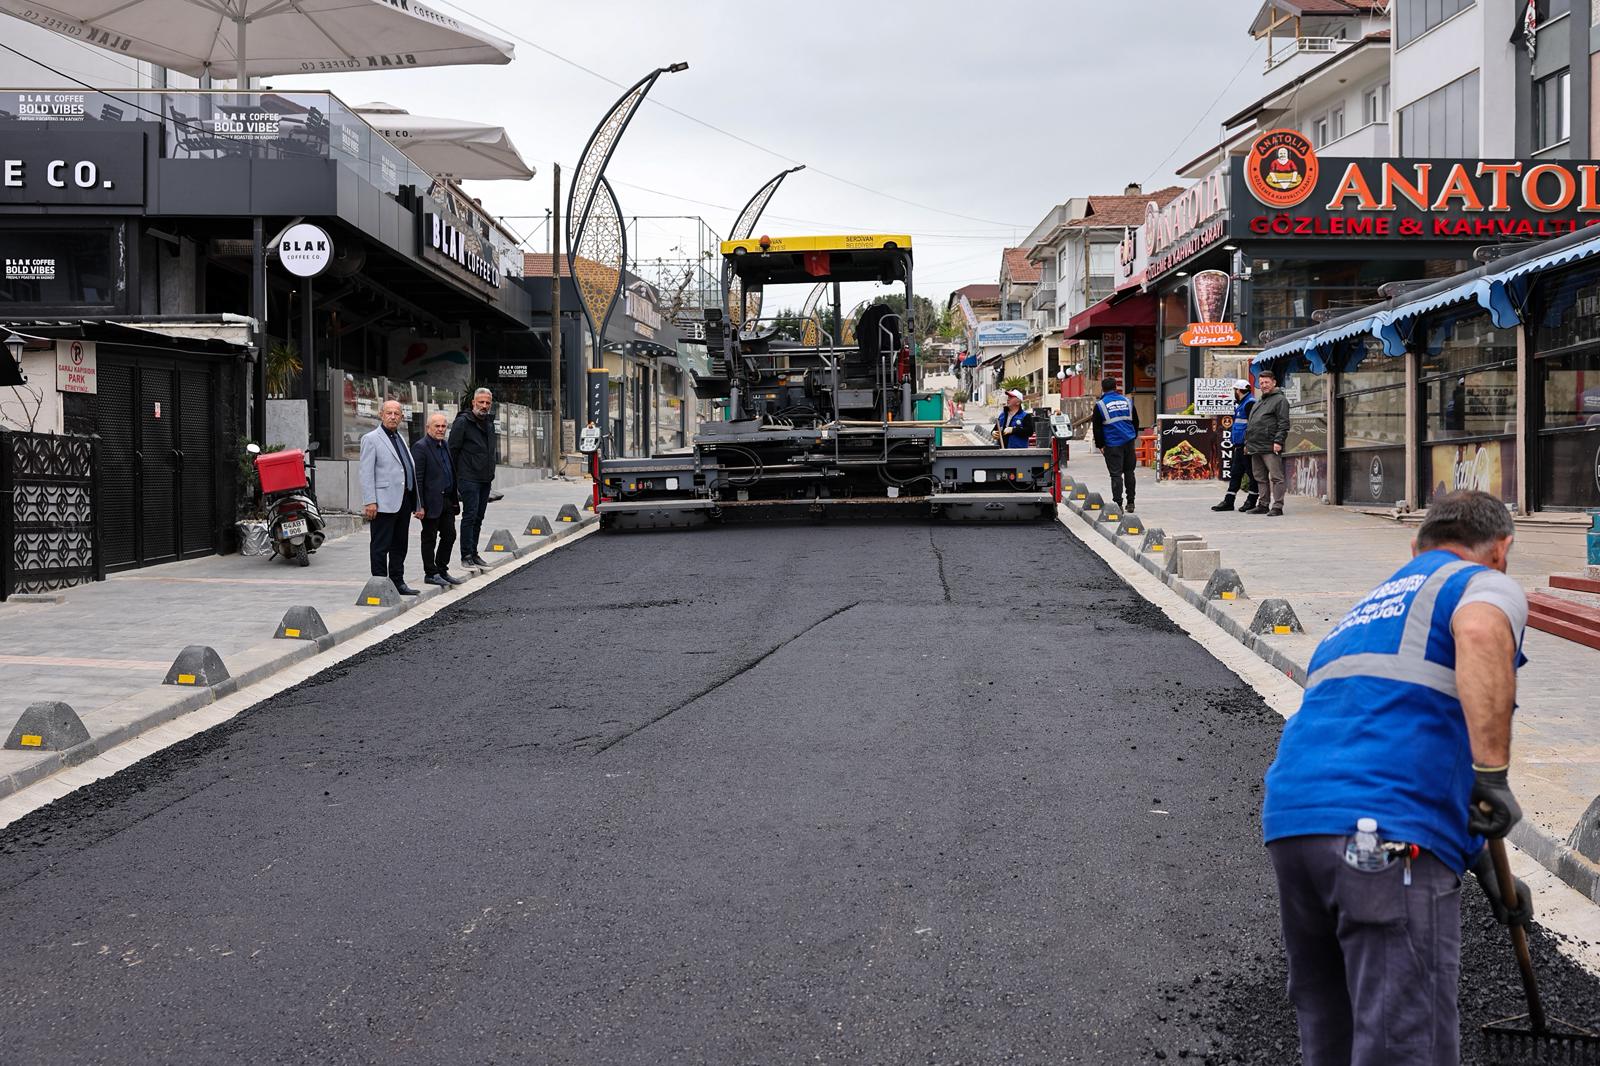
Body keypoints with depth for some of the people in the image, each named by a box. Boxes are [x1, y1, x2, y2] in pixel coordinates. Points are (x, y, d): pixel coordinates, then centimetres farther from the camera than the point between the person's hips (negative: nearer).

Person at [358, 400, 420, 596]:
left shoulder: (400, 438, 18)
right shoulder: (371, 439, -5)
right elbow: (366, 473, -10)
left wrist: (414, 501, 17)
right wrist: (370, 502, -17)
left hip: (404, 500, 8)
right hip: (384, 503, -8)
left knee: (399, 545, 13)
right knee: (381, 546, -3)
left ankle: (397, 581, 20)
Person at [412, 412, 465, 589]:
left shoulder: (444, 445, 14)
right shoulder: (420, 447, -12)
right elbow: (417, 479, -16)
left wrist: (455, 497, 14)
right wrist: (419, 506, -19)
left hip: (447, 501, 8)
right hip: (432, 502, -8)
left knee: (449, 536, 11)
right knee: (430, 539, 3)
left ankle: (442, 571, 22)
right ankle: (431, 573, 11)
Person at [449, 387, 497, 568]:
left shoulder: (489, 424, 16)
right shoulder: (463, 422, -8)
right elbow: (453, 449, -10)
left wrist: (490, 472, 16)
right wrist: (454, 475, -11)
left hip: (485, 479, 8)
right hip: (469, 478, -8)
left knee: (478, 518, 11)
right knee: (470, 516, -10)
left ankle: (473, 553, 17)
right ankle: (466, 555, -7)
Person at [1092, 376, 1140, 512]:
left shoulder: (1100, 405, -4)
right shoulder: (1127, 401, 9)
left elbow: (1097, 428, -3)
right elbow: (1136, 422, 17)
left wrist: (1100, 445, 2)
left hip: (1112, 444, -4)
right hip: (1129, 442, 4)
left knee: (1116, 474, -3)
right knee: (1129, 472, 13)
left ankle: (1118, 504, -7)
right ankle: (1130, 503, 15)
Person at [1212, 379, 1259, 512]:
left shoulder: (1250, 403, -12)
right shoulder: (1241, 404, 19)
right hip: (1240, 446, 10)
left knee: (1252, 474, -1)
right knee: (1235, 474, 10)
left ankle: (1251, 501, 4)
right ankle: (1228, 502, 12)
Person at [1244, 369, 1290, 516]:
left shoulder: (1280, 400, -2)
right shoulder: (1259, 402, 25)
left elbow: (1283, 424, -11)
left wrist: (1278, 441, -19)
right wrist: (1247, 443, 23)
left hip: (1270, 448, -9)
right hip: (1255, 448, 9)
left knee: (1275, 477, -8)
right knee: (1260, 478, 12)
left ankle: (1277, 507, -10)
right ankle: (1262, 505, 18)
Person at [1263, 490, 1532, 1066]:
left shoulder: (1367, 606, 33)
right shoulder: (1486, 585, 10)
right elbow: (1480, 634, -18)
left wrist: (1482, 866, 43)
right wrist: (1493, 774, -16)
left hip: (1289, 819, 8)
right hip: (1389, 843, -7)